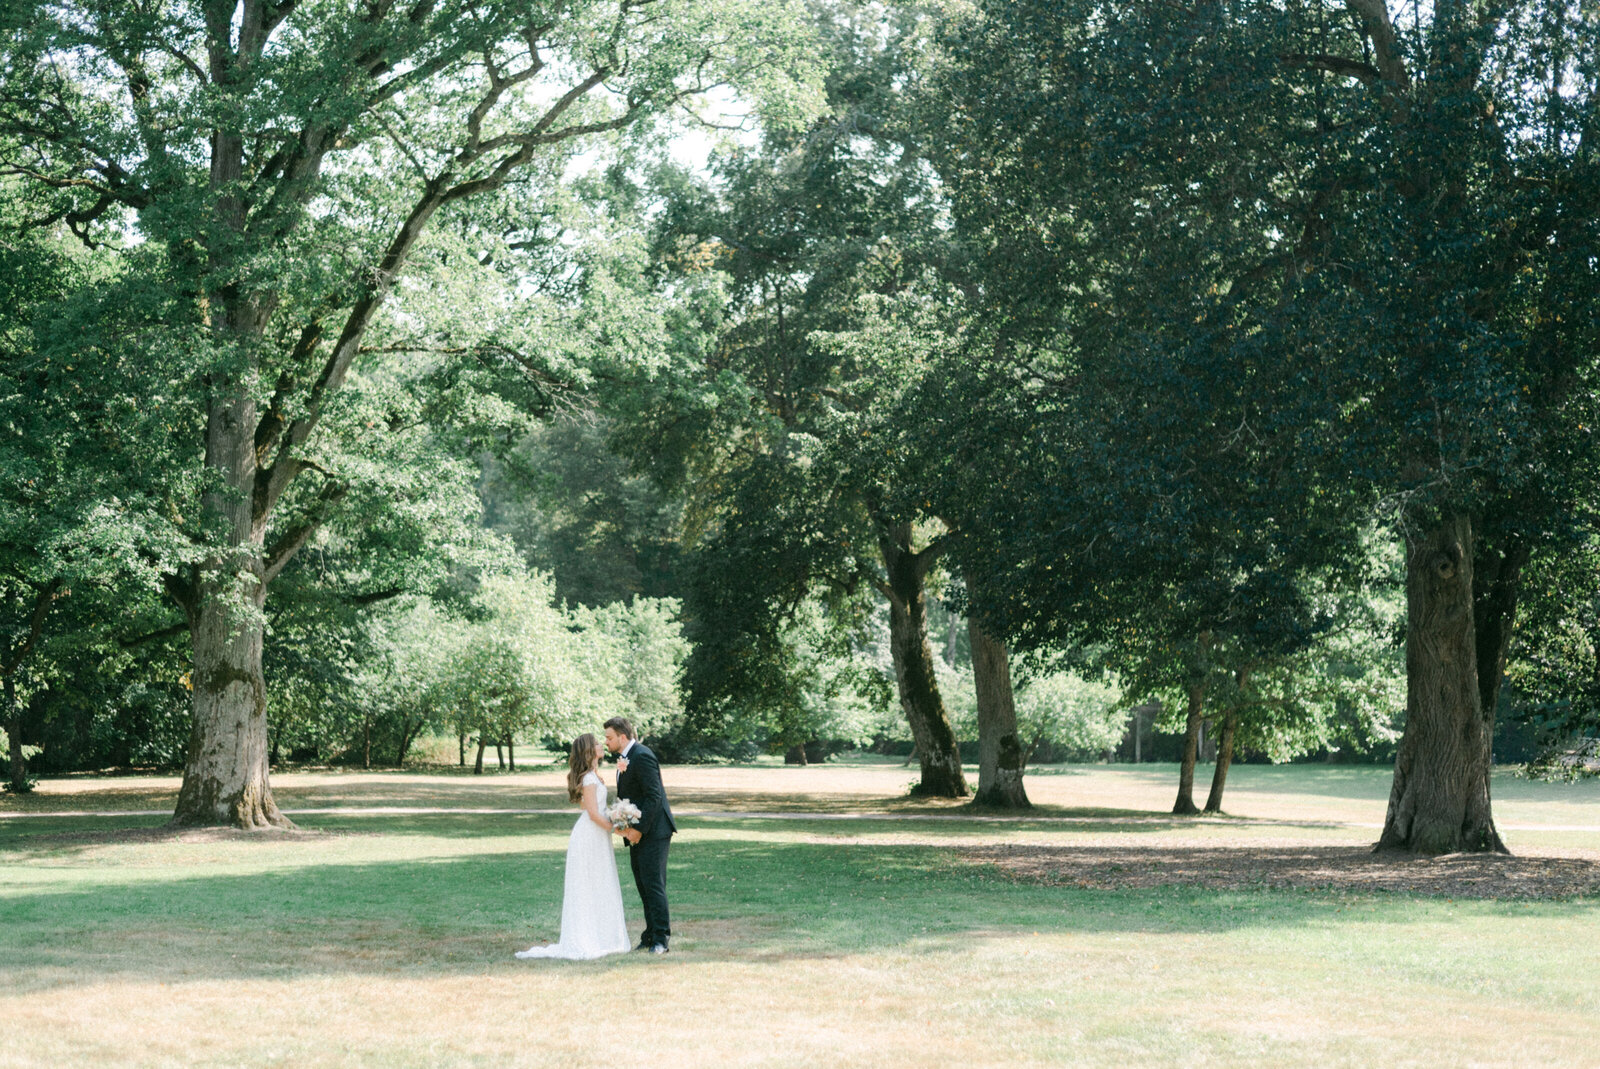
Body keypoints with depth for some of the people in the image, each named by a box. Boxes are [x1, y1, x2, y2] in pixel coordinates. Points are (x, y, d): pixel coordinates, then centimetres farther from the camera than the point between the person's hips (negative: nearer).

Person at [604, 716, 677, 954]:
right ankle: (651, 934, 19)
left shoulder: (642, 756, -18)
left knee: (653, 884, -7)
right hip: (636, 831, 10)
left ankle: (660, 938, -2)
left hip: (653, 831, -10)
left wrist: (639, 828, -21)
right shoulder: (623, 757, 13)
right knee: (642, 883, 12)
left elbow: (653, 796, -22)